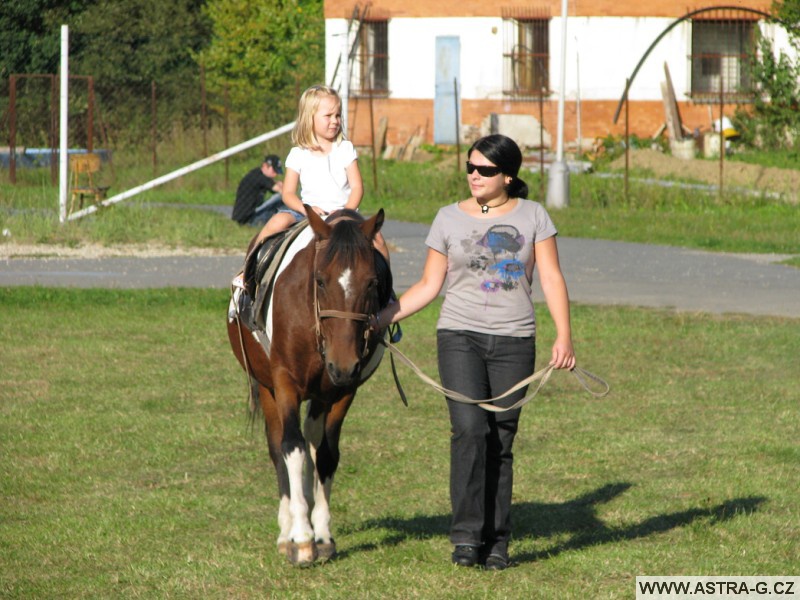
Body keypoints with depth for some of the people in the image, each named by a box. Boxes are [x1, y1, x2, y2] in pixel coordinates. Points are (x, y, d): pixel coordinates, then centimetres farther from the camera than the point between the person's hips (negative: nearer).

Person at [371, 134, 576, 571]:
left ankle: (496, 542, 9)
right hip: (460, 336, -1)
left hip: (514, 341, 1)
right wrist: (384, 316, -3)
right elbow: (428, 285, 8)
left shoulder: (532, 216, 6)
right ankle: (466, 535, -16)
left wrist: (564, 336, -7)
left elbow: (552, 279, 4)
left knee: (500, 442, 1)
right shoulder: (450, 219, 6)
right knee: (470, 428, -18)